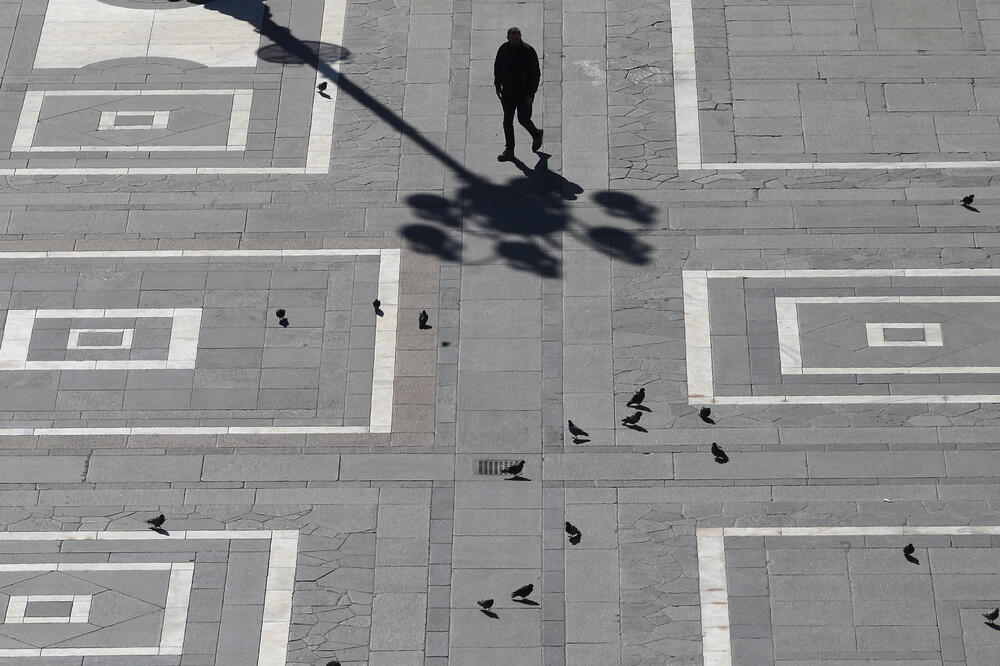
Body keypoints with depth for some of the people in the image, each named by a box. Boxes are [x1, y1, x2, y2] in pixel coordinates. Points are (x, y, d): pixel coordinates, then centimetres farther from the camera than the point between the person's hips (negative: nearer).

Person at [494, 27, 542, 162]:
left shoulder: (528, 51, -13)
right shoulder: (503, 49, -1)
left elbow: (536, 74, -10)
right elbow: (497, 68, 14)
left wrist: (531, 94, -13)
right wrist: (497, 86, 11)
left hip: (524, 93, -4)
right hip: (507, 92, 4)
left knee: (523, 119, 2)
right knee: (507, 121, 4)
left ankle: (536, 134, 34)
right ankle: (509, 150, 13)